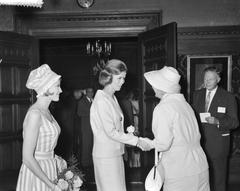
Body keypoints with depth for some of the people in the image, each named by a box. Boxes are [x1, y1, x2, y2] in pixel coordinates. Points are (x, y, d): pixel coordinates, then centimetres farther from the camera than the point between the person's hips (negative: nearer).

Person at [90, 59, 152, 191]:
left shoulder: (112, 98, 13)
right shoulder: (101, 100, -15)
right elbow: (111, 132, -19)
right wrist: (137, 141, -17)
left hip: (114, 154, 9)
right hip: (106, 156, -9)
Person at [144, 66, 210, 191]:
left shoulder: (163, 108, -14)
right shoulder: (184, 104, 10)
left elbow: (163, 144, -20)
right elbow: (196, 136, 14)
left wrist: (149, 144, 1)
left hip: (181, 173, -8)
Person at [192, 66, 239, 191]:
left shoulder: (228, 98, -3)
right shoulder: (197, 95, 10)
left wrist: (217, 121, -21)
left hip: (218, 143, -3)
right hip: (199, 142, 3)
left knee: (218, 177, 2)